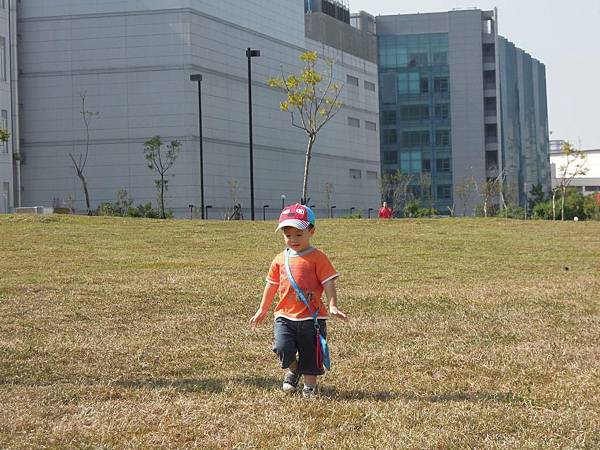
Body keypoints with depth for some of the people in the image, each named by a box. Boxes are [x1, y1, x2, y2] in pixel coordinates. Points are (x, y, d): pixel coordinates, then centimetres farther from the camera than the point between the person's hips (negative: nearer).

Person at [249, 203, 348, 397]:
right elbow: (271, 285, 20)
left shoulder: (317, 258, -4)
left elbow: (328, 283, -7)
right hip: (285, 316, 3)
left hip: (312, 316, -3)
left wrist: (333, 306, -20)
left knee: (310, 353, 5)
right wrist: (262, 310, 25)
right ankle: (292, 369, 17)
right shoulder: (280, 260, 9)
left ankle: (310, 385, 25)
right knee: (282, 349, -14)